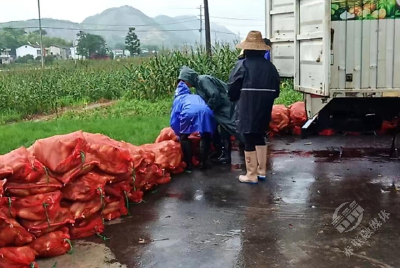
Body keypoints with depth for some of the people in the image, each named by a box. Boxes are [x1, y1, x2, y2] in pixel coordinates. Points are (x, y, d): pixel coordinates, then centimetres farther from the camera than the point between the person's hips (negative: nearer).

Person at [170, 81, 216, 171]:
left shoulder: (178, 99, 35)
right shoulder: (197, 96, 45)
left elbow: (174, 119, 31)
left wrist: (179, 133, 46)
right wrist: (199, 129, 63)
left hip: (189, 113, -3)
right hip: (206, 112, 3)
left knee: (184, 138, 20)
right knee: (205, 137, 26)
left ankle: (188, 165, 15)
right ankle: (203, 163, 21)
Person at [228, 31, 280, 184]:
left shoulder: (242, 65, -9)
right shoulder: (270, 66, 6)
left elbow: (232, 89, -7)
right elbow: (276, 90, 10)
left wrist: (235, 99, 13)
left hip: (248, 110, -5)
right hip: (264, 109, 5)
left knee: (249, 140, 1)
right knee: (260, 137, 18)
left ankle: (251, 175, 6)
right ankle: (262, 170, 25)